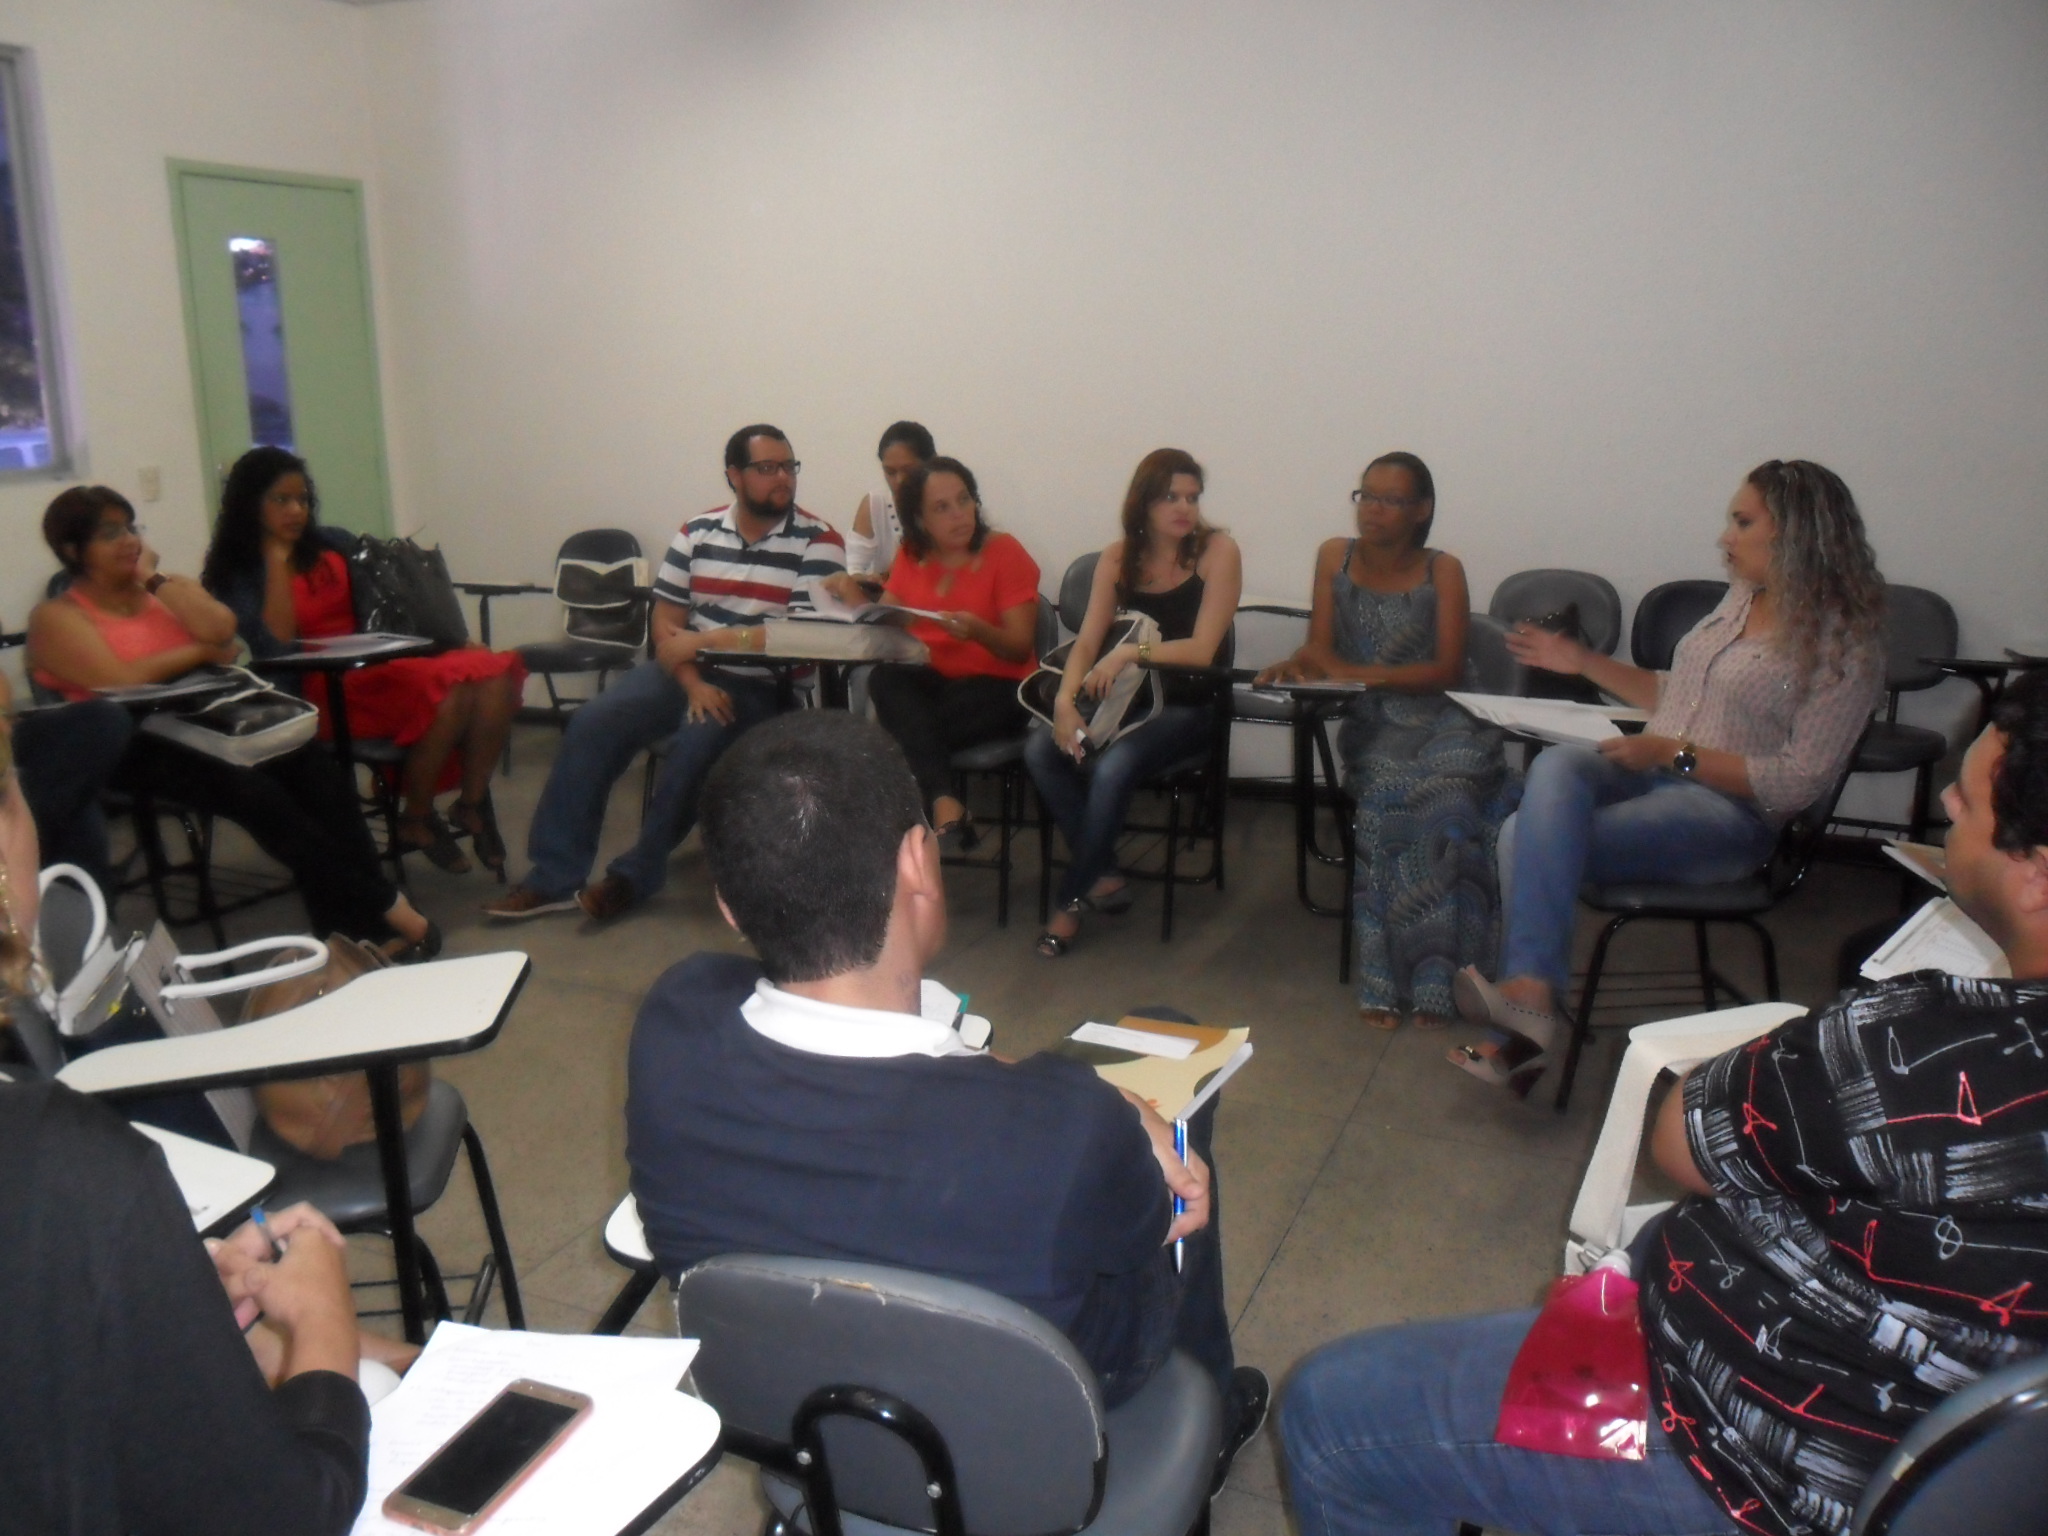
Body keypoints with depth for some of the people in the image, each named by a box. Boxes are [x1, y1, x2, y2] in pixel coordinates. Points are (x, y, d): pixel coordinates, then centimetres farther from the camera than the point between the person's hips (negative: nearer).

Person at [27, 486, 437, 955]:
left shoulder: (170, 588, 19)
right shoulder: (56, 616, 3)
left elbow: (221, 629, -1)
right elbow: (119, 681, -15)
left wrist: (156, 579, 2)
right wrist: (203, 651, -4)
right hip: (132, 745, -5)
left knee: (313, 761, -24)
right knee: (252, 788, -32)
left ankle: (361, 927, -29)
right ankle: (380, 906, -24)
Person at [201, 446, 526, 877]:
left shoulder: (335, 544, 16)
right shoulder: (234, 576, 1)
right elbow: (276, 648, -15)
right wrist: (276, 559, -9)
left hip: (380, 666, 6)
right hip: (319, 691, -5)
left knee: (495, 673, -24)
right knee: (450, 691, -33)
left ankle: (472, 802, -13)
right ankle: (417, 817, -12)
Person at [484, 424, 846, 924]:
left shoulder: (819, 542, -6)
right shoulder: (697, 532, 6)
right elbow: (665, 624, 4)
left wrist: (706, 639, -16)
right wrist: (694, 685, -14)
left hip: (760, 685, -4)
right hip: (687, 673, 4)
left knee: (698, 740, -31)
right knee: (593, 723, -17)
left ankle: (636, 874, -11)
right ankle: (555, 875, -11)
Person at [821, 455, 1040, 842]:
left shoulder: (1004, 552, -4)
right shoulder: (911, 556, 10)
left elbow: (1021, 649, -8)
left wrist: (978, 631, -29)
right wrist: (854, 597, -11)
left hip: (995, 689, -4)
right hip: (928, 683, 4)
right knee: (884, 679, -31)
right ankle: (946, 806, -42)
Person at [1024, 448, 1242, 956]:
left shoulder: (1217, 551, -7)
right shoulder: (1118, 558, 6)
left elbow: (1201, 649, -13)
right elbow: (1087, 641, 1)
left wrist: (1131, 653, -24)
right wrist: (1065, 698, -17)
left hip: (1185, 703, -5)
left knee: (1112, 767, -31)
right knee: (1040, 750, -21)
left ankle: (1073, 899, -12)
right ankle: (1102, 874, -8)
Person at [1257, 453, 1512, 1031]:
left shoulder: (1443, 570, 2)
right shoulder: (1335, 556, 9)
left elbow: (1447, 669, -7)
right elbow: (1320, 646, 5)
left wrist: (1360, 673, -20)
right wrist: (1297, 664, -20)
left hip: (1442, 723, -1)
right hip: (1374, 727, 1)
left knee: (1445, 798, -32)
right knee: (1388, 798, -31)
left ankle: (1433, 980, -23)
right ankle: (1385, 980, -24)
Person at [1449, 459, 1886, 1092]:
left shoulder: (1845, 646, -6)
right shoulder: (1742, 598, 17)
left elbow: (1798, 782, -12)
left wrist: (1676, 754, -18)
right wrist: (1583, 661, 19)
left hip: (1729, 814, -7)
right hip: (1652, 774, 7)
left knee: (1535, 841, -28)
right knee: (1556, 766, -27)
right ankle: (1529, 996, -32)